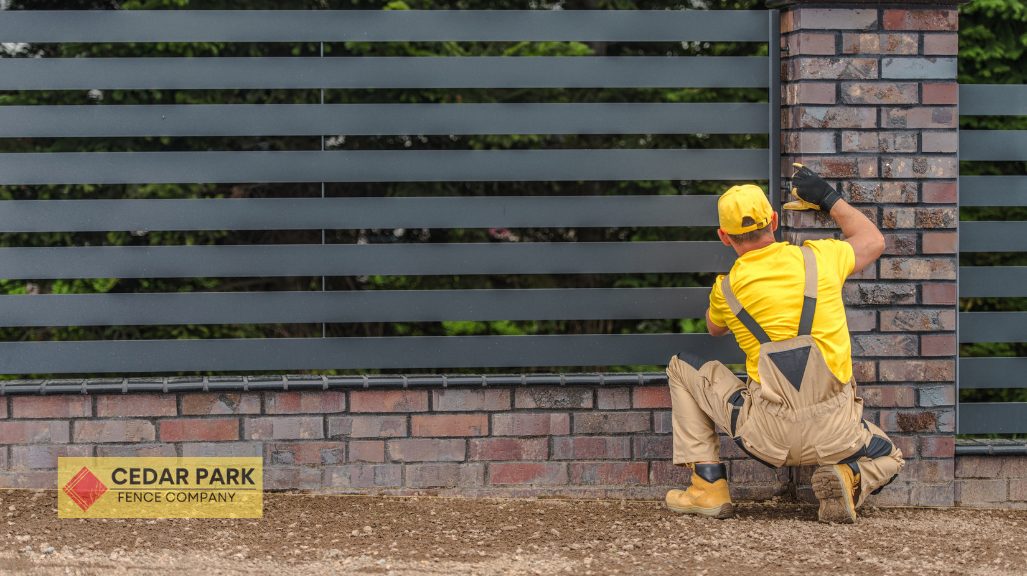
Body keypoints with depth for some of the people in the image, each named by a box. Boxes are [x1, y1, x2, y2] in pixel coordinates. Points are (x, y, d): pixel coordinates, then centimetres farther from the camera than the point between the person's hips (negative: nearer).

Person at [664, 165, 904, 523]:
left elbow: (714, 329, 27)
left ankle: (709, 487, 12)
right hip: (835, 434, 1)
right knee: (888, 459, 33)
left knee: (682, 369, 19)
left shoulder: (727, 289, 1)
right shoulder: (819, 258, 3)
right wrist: (829, 199, 34)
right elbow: (873, 241, 26)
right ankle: (850, 479, -5)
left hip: (767, 436, -1)